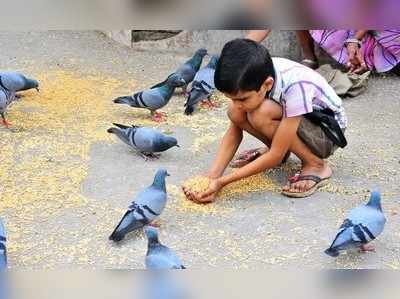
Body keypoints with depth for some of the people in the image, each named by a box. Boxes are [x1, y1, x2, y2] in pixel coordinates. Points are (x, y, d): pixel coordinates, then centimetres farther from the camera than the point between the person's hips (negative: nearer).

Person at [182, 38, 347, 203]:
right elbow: (234, 130, -12)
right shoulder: (256, 75, -21)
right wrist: (211, 178, -25)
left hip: (328, 132, -6)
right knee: (235, 113, -19)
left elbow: (276, 156, -30)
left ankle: (316, 166, -13)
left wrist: (222, 182, -31)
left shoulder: (295, 87, -37)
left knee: (262, 114, -32)